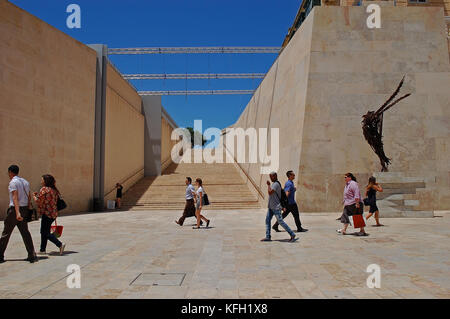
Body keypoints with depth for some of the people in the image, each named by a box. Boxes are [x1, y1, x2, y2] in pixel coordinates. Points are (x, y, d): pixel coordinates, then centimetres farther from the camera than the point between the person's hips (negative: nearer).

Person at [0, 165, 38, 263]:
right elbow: (29, 197, 13)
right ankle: (32, 256, 0)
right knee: (25, 232, 6)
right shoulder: (25, 182, 13)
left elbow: (15, 197, -20)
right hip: (25, 208, 7)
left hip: (14, 209, -6)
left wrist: (17, 212, -27)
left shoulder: (13, 182, -9)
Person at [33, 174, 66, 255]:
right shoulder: (54, 189, 12)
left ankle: (60, 244, -14)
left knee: (45, 232, -4)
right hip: (53, 213, 9)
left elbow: (38, 200, -11)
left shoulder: (44, 189, -13)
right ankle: (42, 250, 24)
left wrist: (34, 195, 5)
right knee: (43, 231, 18)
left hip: (47, 213, -9)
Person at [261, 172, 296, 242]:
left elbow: (270, 192, -28)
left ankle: (292, 234, 5)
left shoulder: (276, 184, -17)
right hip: (271, 206, 10)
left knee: (280, 221, -5)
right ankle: (268, 237, 6)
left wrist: (268, 185, -14)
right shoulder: (274, 183, 15)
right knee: (267, 220, 4)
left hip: (276, 207, -10)